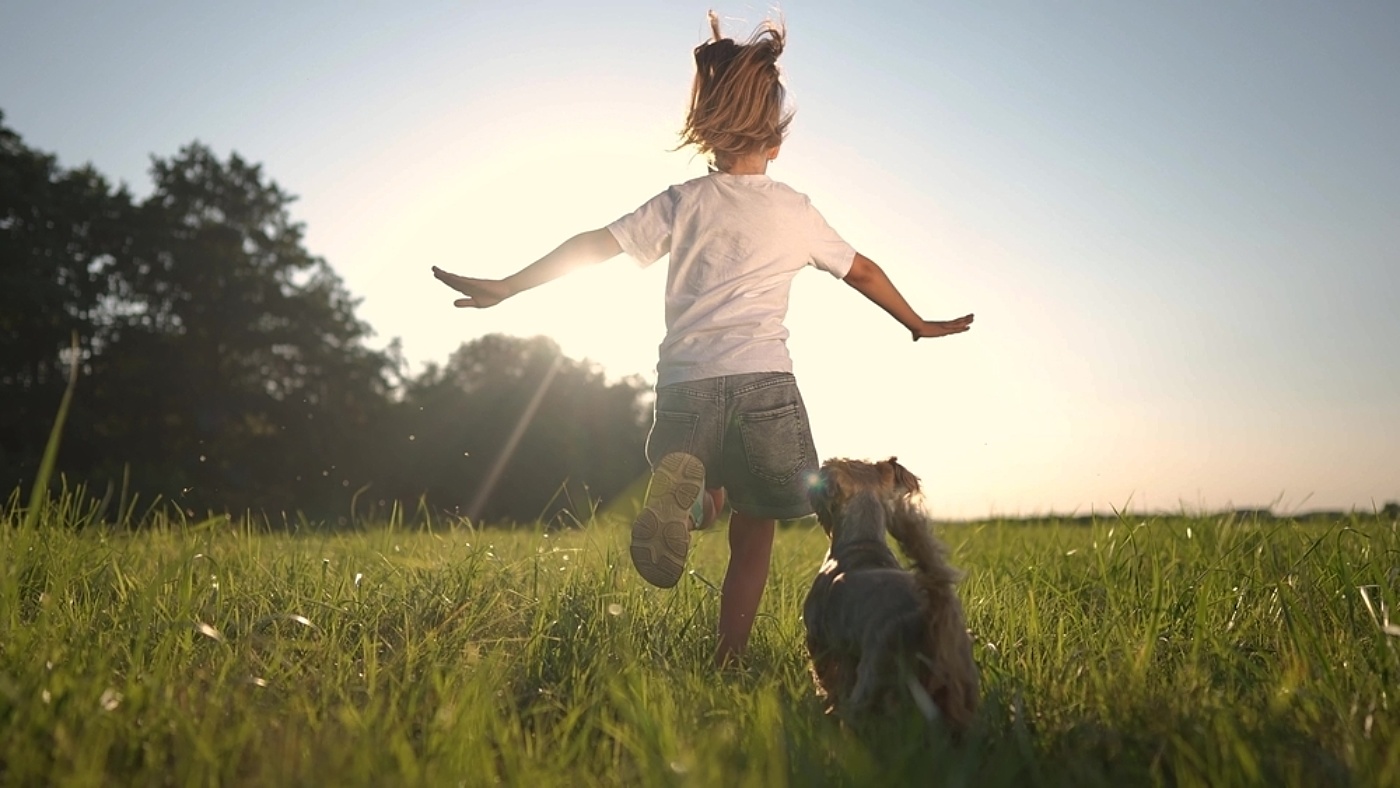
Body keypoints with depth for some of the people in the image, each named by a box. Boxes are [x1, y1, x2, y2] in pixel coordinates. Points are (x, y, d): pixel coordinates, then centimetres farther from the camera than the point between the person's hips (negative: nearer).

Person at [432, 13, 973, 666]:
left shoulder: (682, 203, 10)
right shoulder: (793, 209, 11)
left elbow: (591, 246, 6)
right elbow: (863, 272, 22)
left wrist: (505, 287, 12)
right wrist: (919, 324, 37)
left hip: (685, 383, 1)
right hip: (762, 381, -1)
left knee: (704, 500, 21)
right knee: (752, 539, 10)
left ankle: (680, 484, -15)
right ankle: (727, 664, 3)